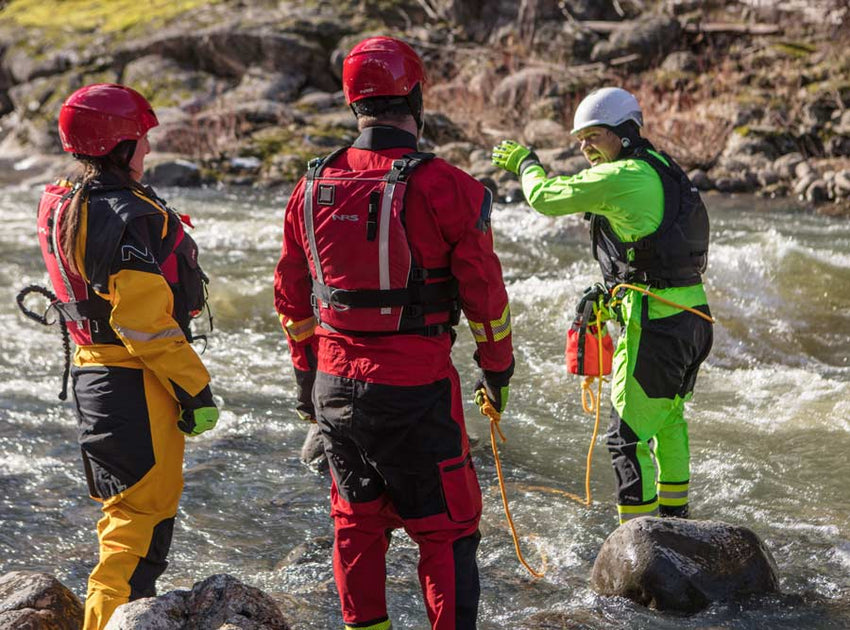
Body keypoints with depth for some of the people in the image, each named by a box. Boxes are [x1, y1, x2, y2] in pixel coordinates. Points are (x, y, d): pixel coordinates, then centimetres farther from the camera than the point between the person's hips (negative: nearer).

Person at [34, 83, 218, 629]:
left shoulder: (68, 207, 9)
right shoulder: (126, 216, -22)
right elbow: (148, 323, -24)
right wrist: (196, 390, -16)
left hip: (93, 373, 10)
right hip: (136, 383, -10)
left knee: (126, 512, 22)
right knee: (144, 517, -3)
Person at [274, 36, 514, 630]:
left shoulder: (313, 186, 3)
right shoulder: (445, 187, -13)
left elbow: (292, 296, 11)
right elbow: (484, 291, -6)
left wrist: (307, 373, 22)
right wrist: (498, 368, 8)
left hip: (334, 384, 5)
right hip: (415, 387, -5)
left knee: (357, 519, 19)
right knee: (445, 528, 4)